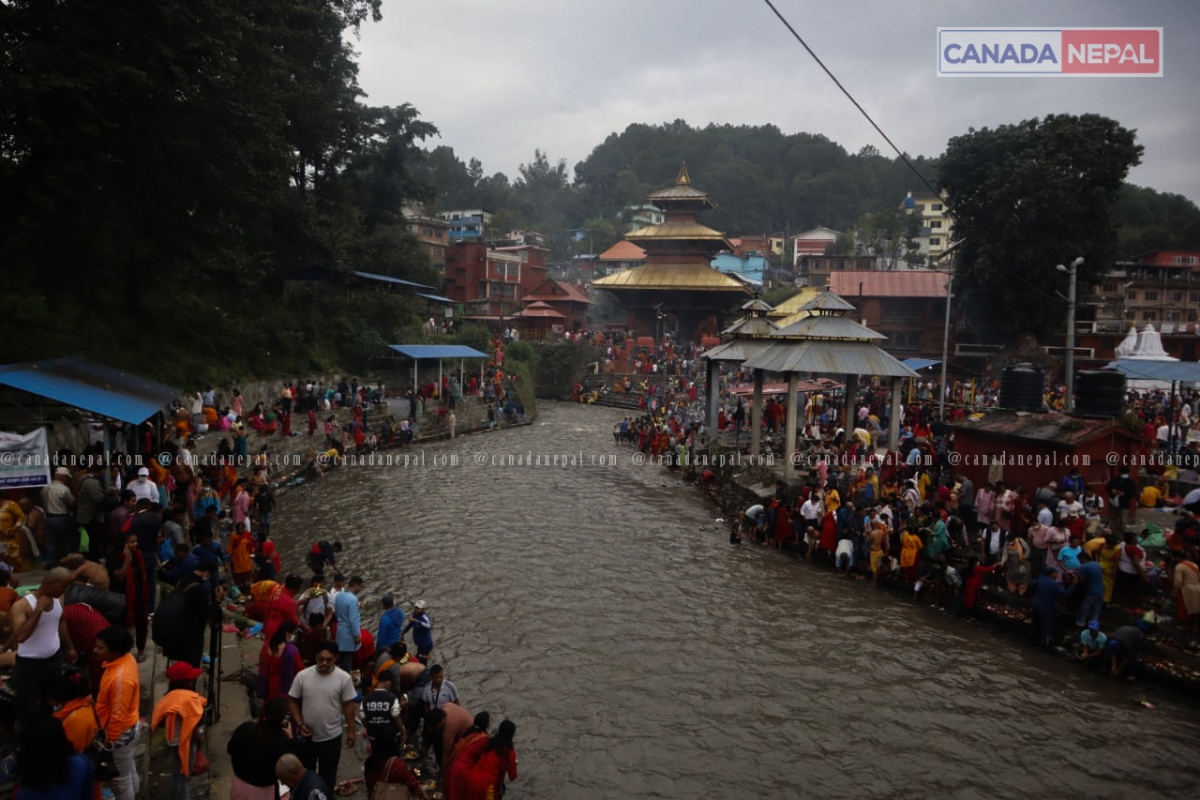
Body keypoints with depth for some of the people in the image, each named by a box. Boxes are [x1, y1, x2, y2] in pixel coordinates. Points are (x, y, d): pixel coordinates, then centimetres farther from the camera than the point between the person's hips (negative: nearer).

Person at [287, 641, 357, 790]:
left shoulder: (344, 678, -16)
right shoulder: (302, 676, -13)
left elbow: (348, 705, -6)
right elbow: (292, 701, -2)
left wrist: (351, 731, -2)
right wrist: (300, 724, -11)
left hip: (331, 737, -1)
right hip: (306, 735, 1)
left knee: (328, 775, 17)